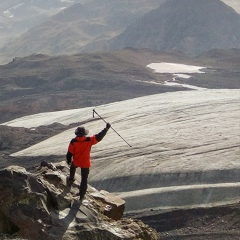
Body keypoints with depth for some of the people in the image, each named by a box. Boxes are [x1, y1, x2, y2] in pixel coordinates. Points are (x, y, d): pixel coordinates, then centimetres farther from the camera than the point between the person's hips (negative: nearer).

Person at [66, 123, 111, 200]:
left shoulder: (73, 141, -18)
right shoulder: (89, 140, -22)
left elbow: (70, 152, -8)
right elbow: (99, 137, -17)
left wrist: (68, 160, 10)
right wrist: (106, 128, -9)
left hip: (76, 162, 2)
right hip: (85, 163, -2)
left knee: (73, 167, 39)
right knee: (84, 179, 10)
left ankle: (71, 179, 59)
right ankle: (81, 195, 16)